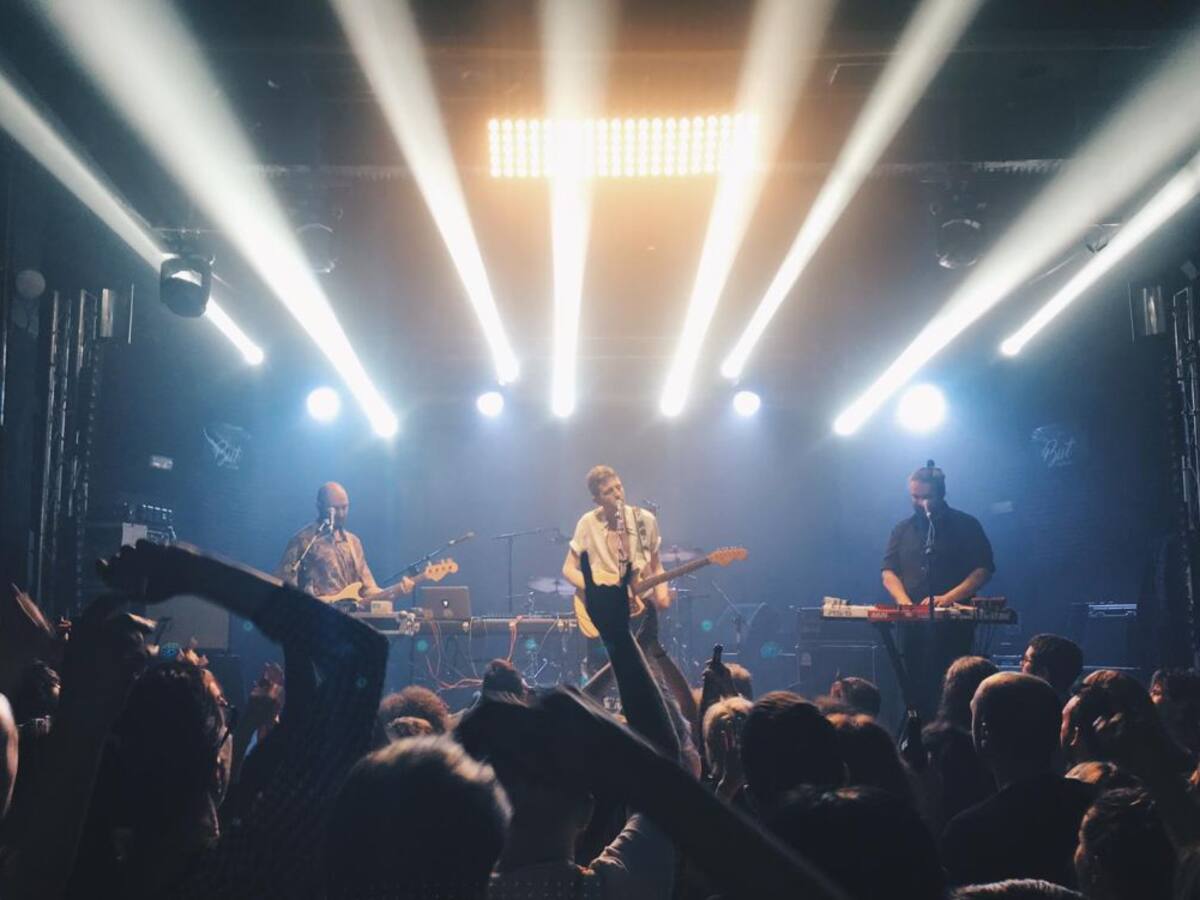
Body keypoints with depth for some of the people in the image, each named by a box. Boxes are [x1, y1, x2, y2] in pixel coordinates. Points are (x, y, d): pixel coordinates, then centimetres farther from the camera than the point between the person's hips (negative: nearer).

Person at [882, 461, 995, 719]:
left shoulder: (966, 526, 5)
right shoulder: (902, 531, 16)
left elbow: (983, 570, -4)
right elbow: (889, 572, 9)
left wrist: (947, 598, -16)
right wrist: (904, 602, -11)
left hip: (953, 623, -3)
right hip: (912, 624, 3)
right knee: (915, 688, 3)